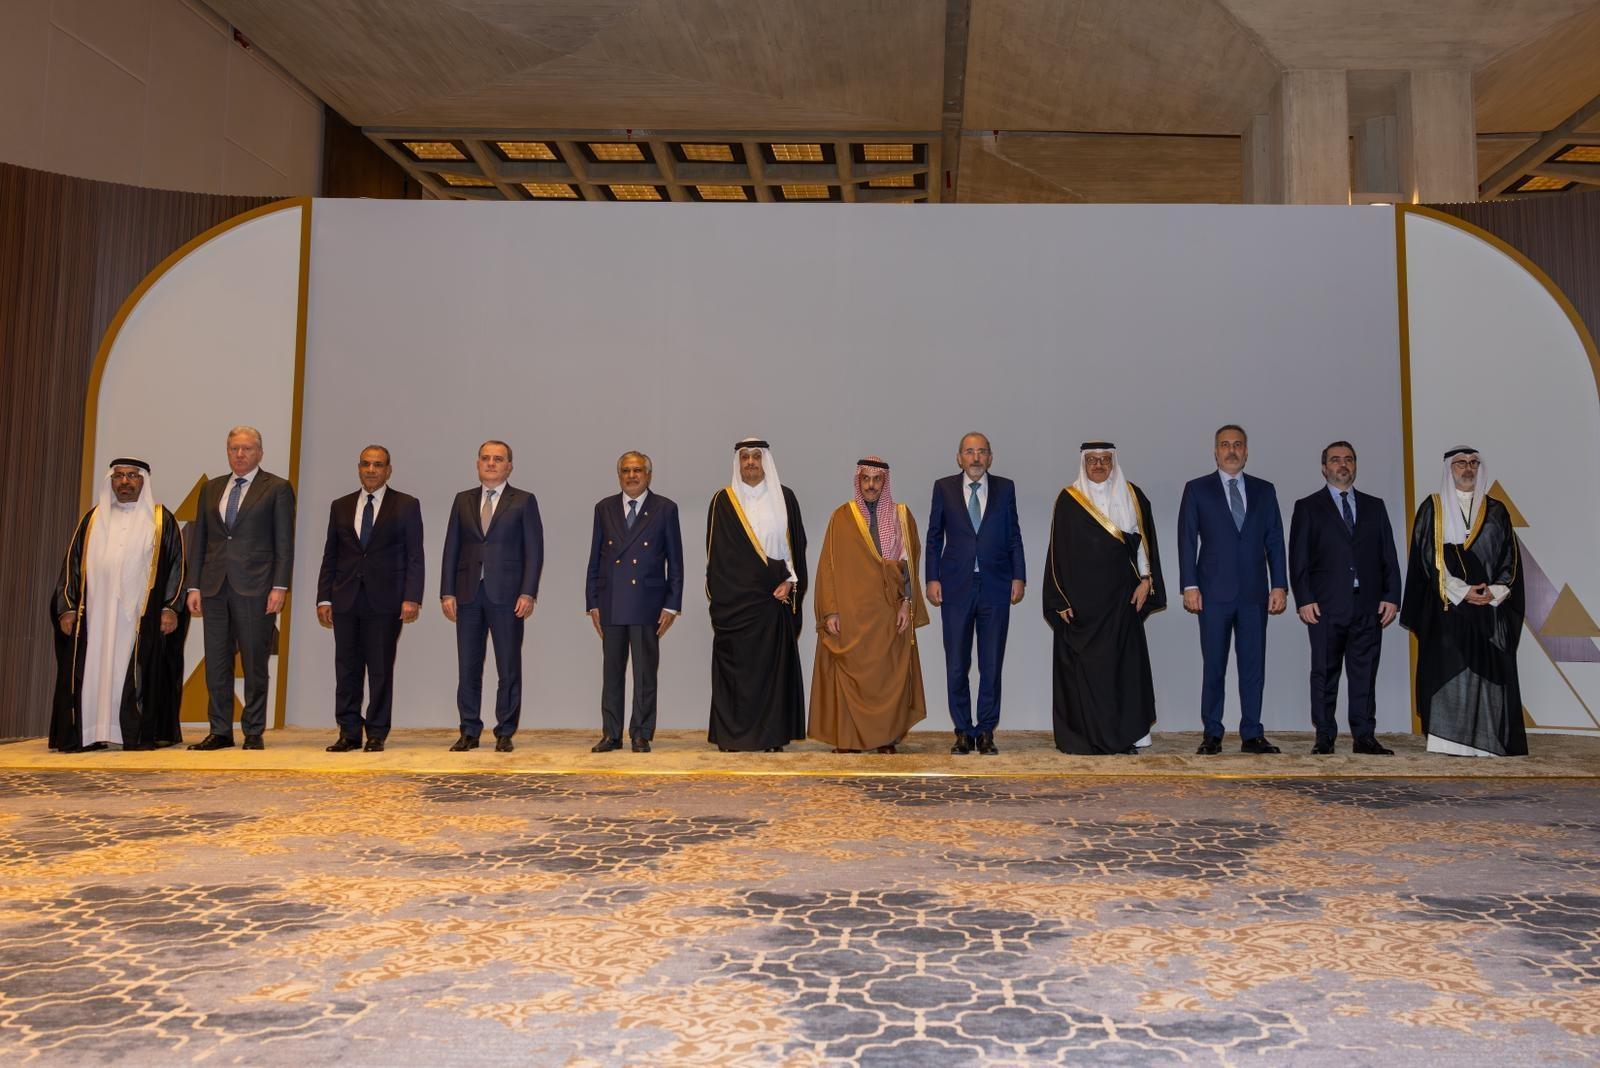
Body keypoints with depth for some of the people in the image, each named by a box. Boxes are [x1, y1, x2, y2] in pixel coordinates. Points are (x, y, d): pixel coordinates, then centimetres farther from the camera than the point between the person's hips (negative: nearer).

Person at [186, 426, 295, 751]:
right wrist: (194, 586, 7)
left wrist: (280, 587, -11)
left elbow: (284, 542, -3)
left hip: (255, 587, -4)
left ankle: (254, 733, 8)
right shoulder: (211, 489, 15)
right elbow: (199, 540, 15)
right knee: (216, 664, 7)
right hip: (214, 587, 5)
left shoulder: (277, 489, 2)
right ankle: (220, 731, 15)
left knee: (254, 664, 0)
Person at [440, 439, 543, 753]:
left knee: (509, 667, 2)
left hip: (506, 595, -3)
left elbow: (533, 550, -2)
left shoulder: (524, 501, 4)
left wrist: (528, 593, -11)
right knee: (468, 667, 6)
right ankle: (469, 732, 15)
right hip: (468, 594, 3)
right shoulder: (463, 500, 13)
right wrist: (447, 592, 2)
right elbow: (451, 549, 10)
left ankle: (505, 733, 11)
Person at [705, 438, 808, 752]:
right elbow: (714, 550, 5)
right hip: (734, 596, -1)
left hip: (774, 595, 1)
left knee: (774, 663, 0)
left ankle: (773, 735, 6)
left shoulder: (784, 497, 7)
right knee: (735, 664, -1)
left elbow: (796, 544, 7)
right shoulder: (723, 501, 5)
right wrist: (716, 594, -1)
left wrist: (790, 581, -4)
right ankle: (731, 736, 5)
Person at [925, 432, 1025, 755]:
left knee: (992, 665, 4)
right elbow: (934, 536, 7)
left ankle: (986, 731, 14)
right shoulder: (944, 487, 5)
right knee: (956, 666, 3)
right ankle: (963, 731, 14)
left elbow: (1014, 535, 8)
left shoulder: (1005, 488, 6)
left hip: (995, 586, 0)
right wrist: (932, 579, 0)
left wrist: (1018, 577, 1)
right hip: (956, 586, 0)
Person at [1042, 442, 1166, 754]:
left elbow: (1144, 539, 8)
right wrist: (1060, 599, -4)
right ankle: (1082, 736, 9)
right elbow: (1058, 551, 1)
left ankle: (1126, 733, 10)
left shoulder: (1132, 495, 6)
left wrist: (1146, 580, -2)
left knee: (1122, 661, 2)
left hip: (1121, 596, 1)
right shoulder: (1068, 499, 1)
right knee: (1082, 665, 1)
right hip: (1080, 596, -1)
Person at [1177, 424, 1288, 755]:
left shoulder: (1264, 490, 13)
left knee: (1253, 666, 4)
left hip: (1255, 593, 2)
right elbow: (1187, 540, 1)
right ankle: (1212, 735, 8)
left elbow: (1274, 541, 10)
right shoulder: (1197, 489, 6)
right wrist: (1190, 586, -7)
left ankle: (1251, 735, 10)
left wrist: (1279, 585, 2)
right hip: (1214, 592, -2)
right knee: (1214, 667, 0)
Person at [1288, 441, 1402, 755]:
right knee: (1325, 673, 1)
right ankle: (1324, 737, 7)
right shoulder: (1308, 507, 7)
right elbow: (1298, 559, 1)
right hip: (1326, 605, -2)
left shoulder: (1374, 506, 16)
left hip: (1369, 605, 3)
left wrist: (1391, 596, 2)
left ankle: (1364, 737, 10)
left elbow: (1389, 556, 12)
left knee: (1365, 672, 4)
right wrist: (1303, 600, -9)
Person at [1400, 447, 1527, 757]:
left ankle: (1487, 740, 2)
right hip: (1446, 606, -3)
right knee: (1449, 669, -6)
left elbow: (1510, 557, 9)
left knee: (1490, 670, -1)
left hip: (1490, 605, 3)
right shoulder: (1432, 509, 5)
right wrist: (1461, 591, -11)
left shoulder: (1496, 511, 13)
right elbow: (1427, 556, -3)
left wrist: (1495, 592, -8)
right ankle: (1450, 740, -5)